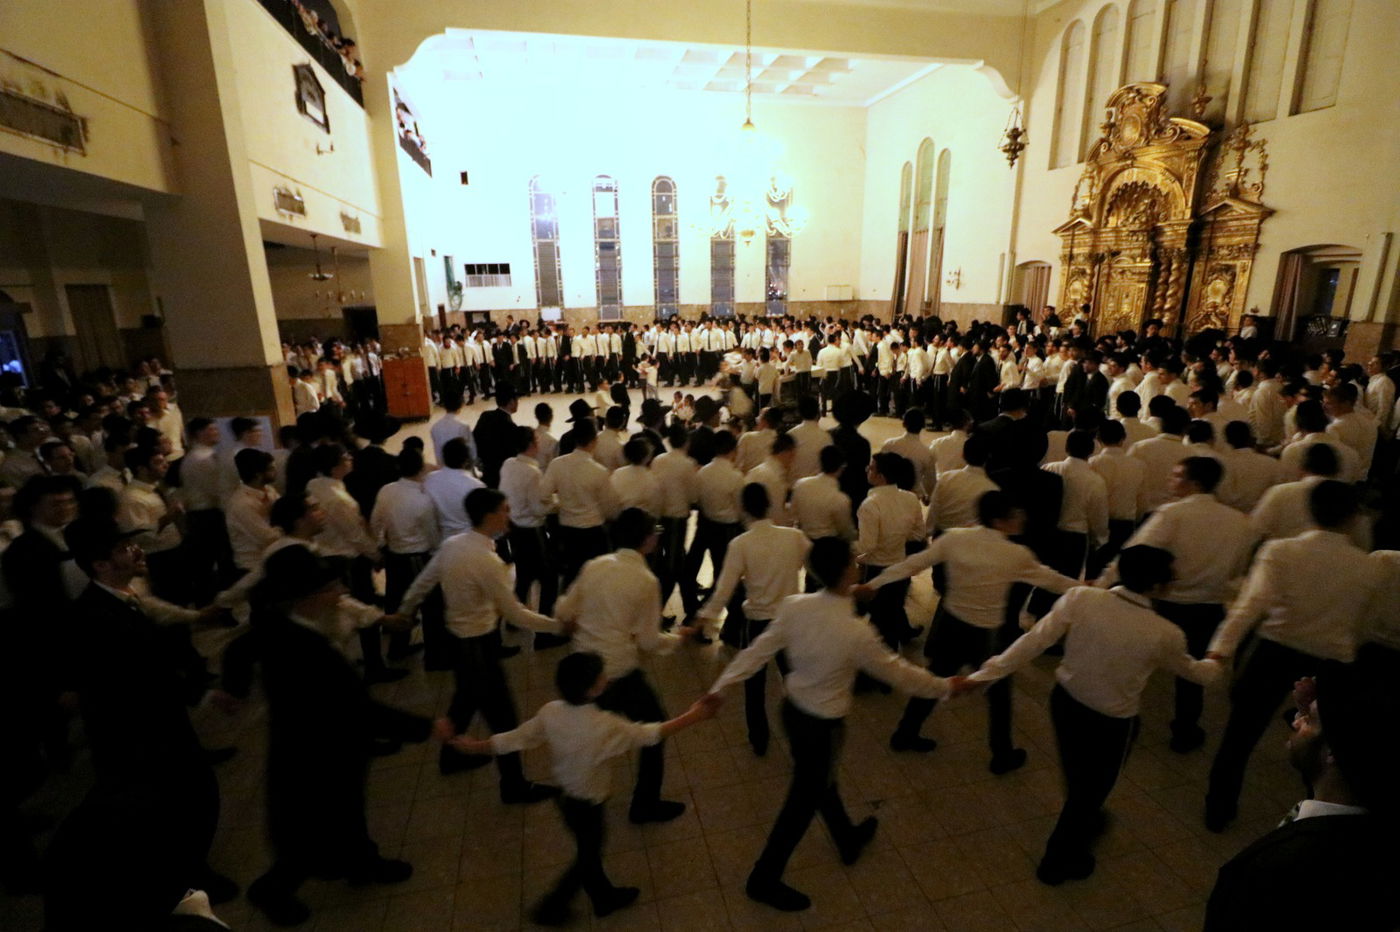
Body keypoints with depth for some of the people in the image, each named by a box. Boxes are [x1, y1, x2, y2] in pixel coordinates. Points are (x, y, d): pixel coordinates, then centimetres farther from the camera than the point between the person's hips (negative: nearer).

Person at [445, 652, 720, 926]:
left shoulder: (550, 712, -19)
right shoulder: (604, 726, -35)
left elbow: (514, 739, -11)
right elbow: (649, 735, -25)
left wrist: (474, 747, 5)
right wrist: (694, 716, -18)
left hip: (567, 796, 6)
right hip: (587, 805, -6)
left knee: (588, 851, 28)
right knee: (587, 858, 22)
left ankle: (604, 896, 50)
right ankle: (551, 908, 37)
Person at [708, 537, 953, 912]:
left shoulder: (793, 606, -17)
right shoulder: (856, 632, -30)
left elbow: (759, 650, -12)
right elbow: (897, 672, -15)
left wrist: (721, 686, -6)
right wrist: (944, 687, 2)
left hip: (793, 710, 6)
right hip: (823, 726, -6)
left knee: (821, 780, 28)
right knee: (804, 800, 15)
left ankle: (848, 839, 56)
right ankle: (764, 879, 33)